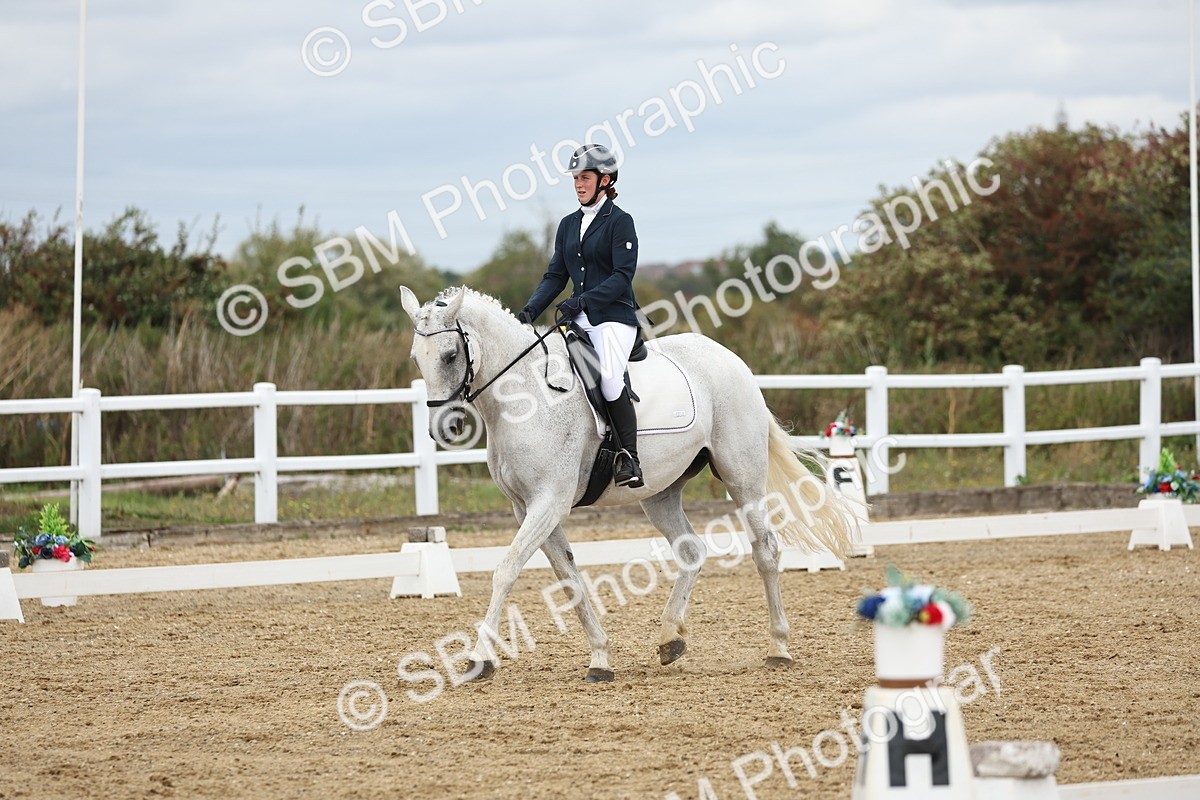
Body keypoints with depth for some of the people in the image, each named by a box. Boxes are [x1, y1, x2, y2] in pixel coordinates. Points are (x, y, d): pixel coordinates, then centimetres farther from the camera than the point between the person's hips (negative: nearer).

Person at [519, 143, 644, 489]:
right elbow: (556, 275, 14)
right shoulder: (569, 225, 16)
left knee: (609, 380, -28)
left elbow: (623, 276, -13)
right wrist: (530, 310, -1)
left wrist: (583, 300, -24)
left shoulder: (619, 222, -4)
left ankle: (629, 460, -19)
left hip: (615, 318, -7)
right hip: (579, 319, 7)